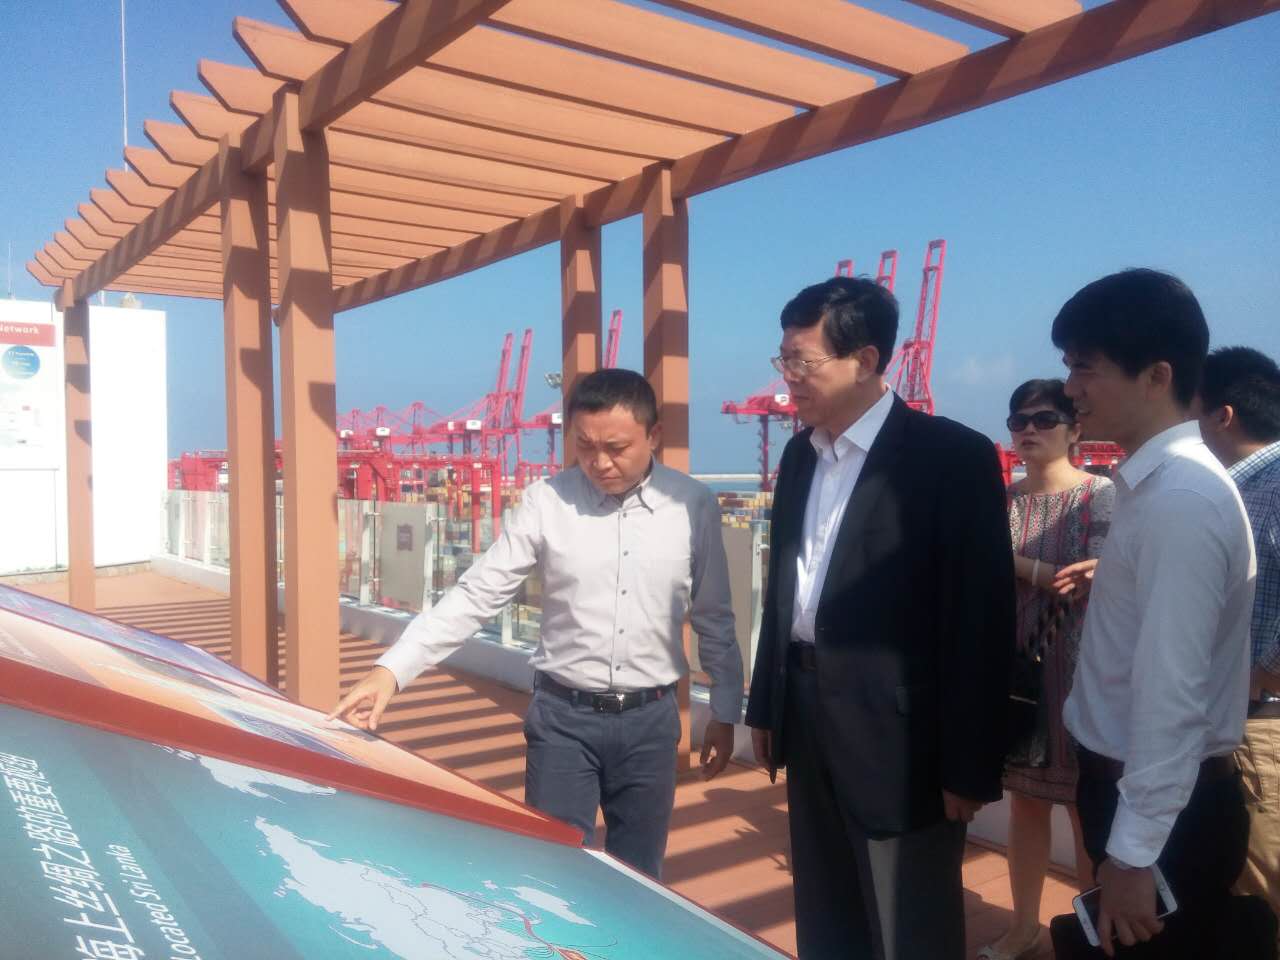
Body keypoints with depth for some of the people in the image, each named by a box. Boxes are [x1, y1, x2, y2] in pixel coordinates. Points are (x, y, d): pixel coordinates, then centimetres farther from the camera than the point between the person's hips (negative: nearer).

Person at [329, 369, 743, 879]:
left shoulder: (693, 505, -4)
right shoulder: (546, 502, -7)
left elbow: (714, 618, 6)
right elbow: (476, 594, -8)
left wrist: (725, 711, 9)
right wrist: (392, 669, -16)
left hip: (649, 719, 1)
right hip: (563, 715, -1)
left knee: (637, 879, 15)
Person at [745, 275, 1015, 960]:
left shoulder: (954, 456, -13)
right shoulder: (800, 454, 8)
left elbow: (981, 619, -14)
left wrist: (969, 763, -13)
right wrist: (765, 705, 14)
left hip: (897, 733, -6)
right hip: (808, 717, 7)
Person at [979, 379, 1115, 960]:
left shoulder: (1101, 496, -7)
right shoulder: (1003, 499, 5)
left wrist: (1017, 564, -14)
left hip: (1077, 672, -4)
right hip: (1016, 668, 4)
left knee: (1086, 809, 7)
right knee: (1024, 802, 14)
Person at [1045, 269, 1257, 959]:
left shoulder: (1180, 500, -24)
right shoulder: (1157, 482, 5)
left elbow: (1172, 694, -26)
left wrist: (1134, 852, -21)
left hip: (1165, 810, -8)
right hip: (1133, 788, 8)